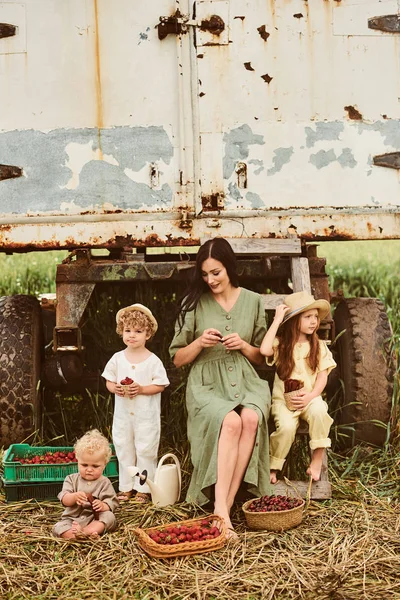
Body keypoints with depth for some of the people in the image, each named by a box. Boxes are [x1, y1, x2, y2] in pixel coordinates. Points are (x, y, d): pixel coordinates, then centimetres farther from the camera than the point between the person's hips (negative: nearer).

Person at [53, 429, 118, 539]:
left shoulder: (104, 483, 5)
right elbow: (64, 500, -2)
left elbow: (112, 503, -3)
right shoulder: (72, 479, 8)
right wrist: (74, 497, -26)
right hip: (72, 519, 1)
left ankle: (84, 531, -44)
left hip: (96, 520, -1)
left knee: (109, 516, -29)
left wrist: (103, 506, -27)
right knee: (58, 528, -26)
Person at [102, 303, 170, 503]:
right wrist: (115, 388, -15)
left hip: (146, 416, -3)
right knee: (123, 450, 13)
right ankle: (125, 487, 26)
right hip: (122, 414, 4)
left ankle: (143, 489, 16)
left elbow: (160, 385, -9)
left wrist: (141, 389, -22)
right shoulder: (117, 358, 2)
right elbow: (108, 382, 6)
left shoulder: (153, 361, -9)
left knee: (145, 452, 4)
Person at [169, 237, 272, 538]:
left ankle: (226, 505, -26)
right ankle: (221, 511, -35)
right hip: (207, 385, -2)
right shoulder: (194, 303, 4)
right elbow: (178, 359, 8)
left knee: (251, 419, -33)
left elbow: (262, 357, 16)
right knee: (230, 422, -35)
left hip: (244, 381, 2)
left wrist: (244, 346, -5)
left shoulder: (253, 302, 10)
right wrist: (200, 342, -11)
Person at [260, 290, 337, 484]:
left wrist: (311, 396, -16)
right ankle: (273, 468, -6)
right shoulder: (281, 344, 0)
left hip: (310, 398, 2)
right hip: (283, 399, -1)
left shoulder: (319, 346, 7)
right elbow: (265, 350, -23)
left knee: (319, 410, -32)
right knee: (286, 426, -29)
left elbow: (322, 376, 2)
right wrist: (277, 320, -16)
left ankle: (317, 460, -17)